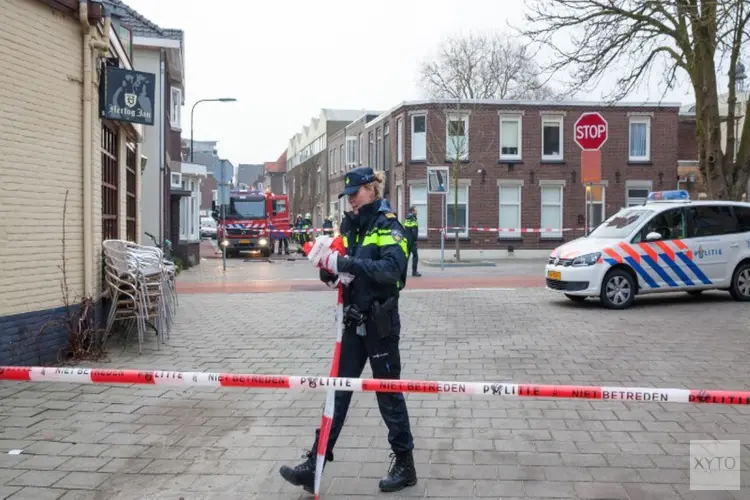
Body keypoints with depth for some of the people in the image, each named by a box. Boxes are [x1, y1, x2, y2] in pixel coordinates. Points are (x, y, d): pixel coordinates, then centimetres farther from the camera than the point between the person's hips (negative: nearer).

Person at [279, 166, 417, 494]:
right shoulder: (350, 224, 10)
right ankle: (314, 465, 14)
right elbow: (340, 268, 11)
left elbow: (392, 268, -26)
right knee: (339, 390, 9)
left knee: (388, 392, 5)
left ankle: (404, 464, 22)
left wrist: (345, 263, -31)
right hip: (354, 321, 7)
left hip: (380, 322, -6)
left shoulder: (388, 225, -11)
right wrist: (329, 269, -12)